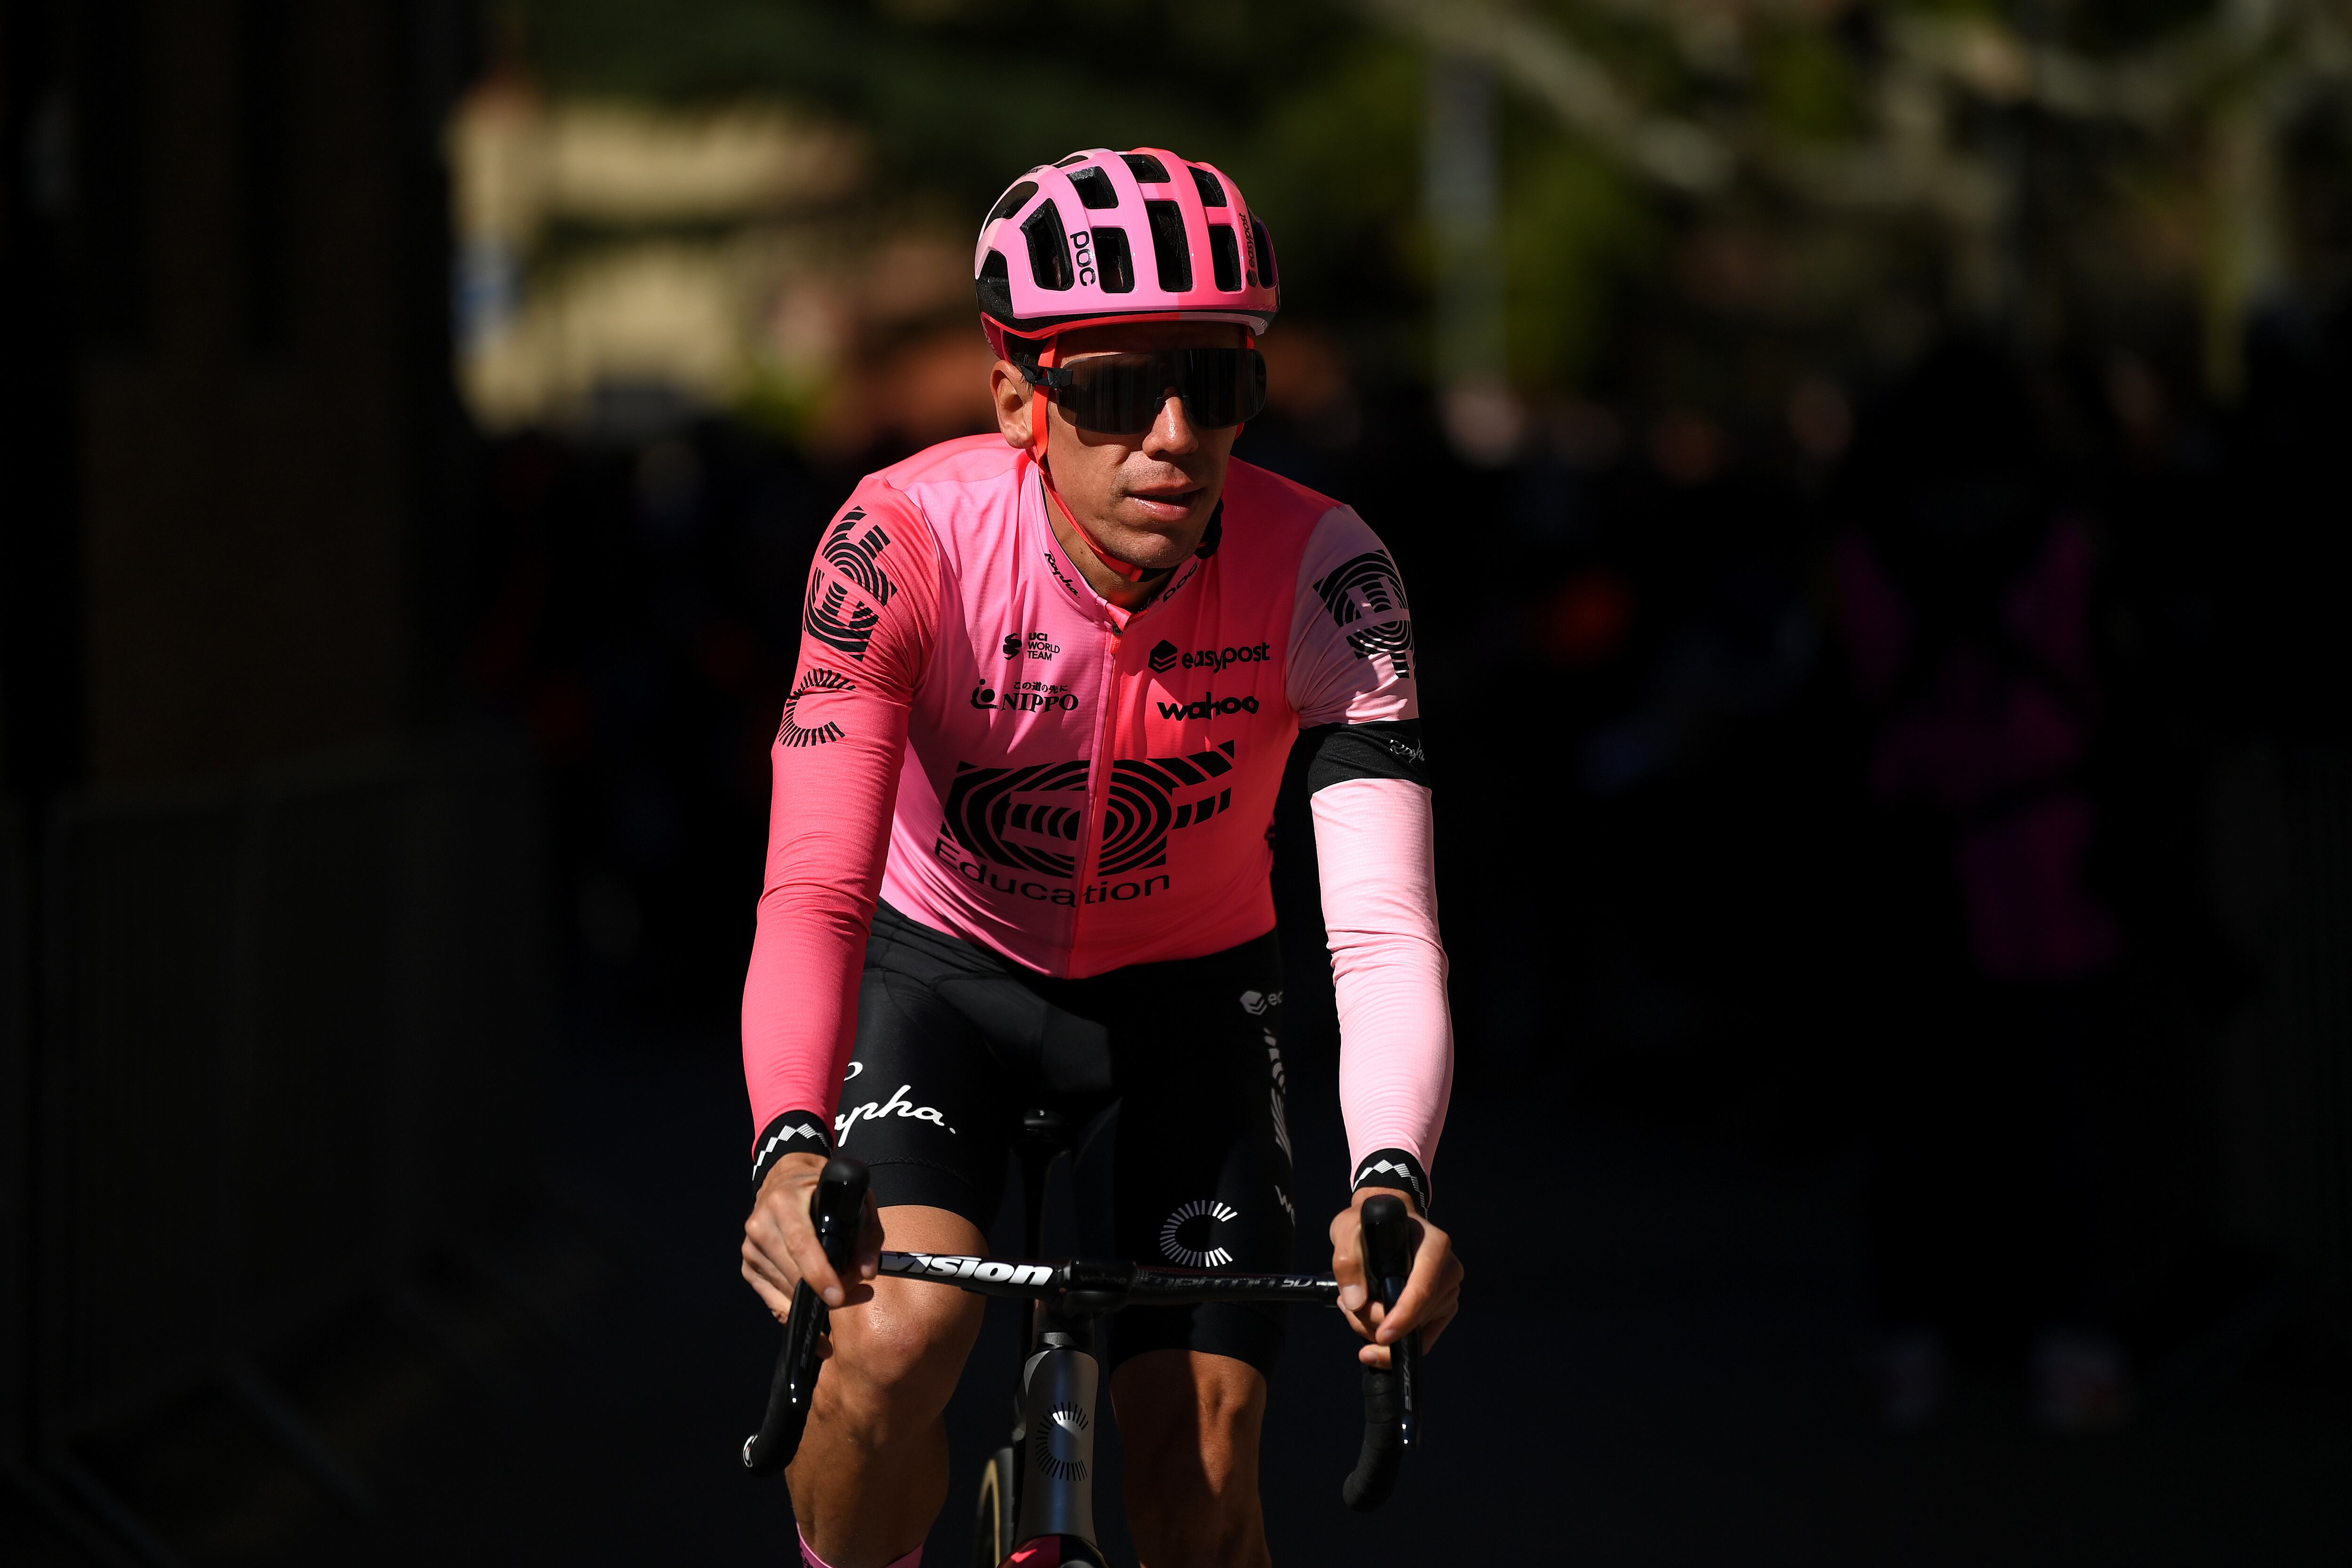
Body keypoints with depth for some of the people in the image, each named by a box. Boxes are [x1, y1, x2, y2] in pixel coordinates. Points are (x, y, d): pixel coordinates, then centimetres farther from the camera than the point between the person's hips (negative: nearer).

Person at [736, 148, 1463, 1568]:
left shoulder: (1321, 571, -27)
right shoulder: (909, 540, -30)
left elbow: (1384, 927, -35)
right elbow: (815, 890, -37)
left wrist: (1393, 1184, -55)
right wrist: (792, 1152, -57)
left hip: (1192, 990, 1)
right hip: (950, 967, -1)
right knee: (897, 1338, -28)